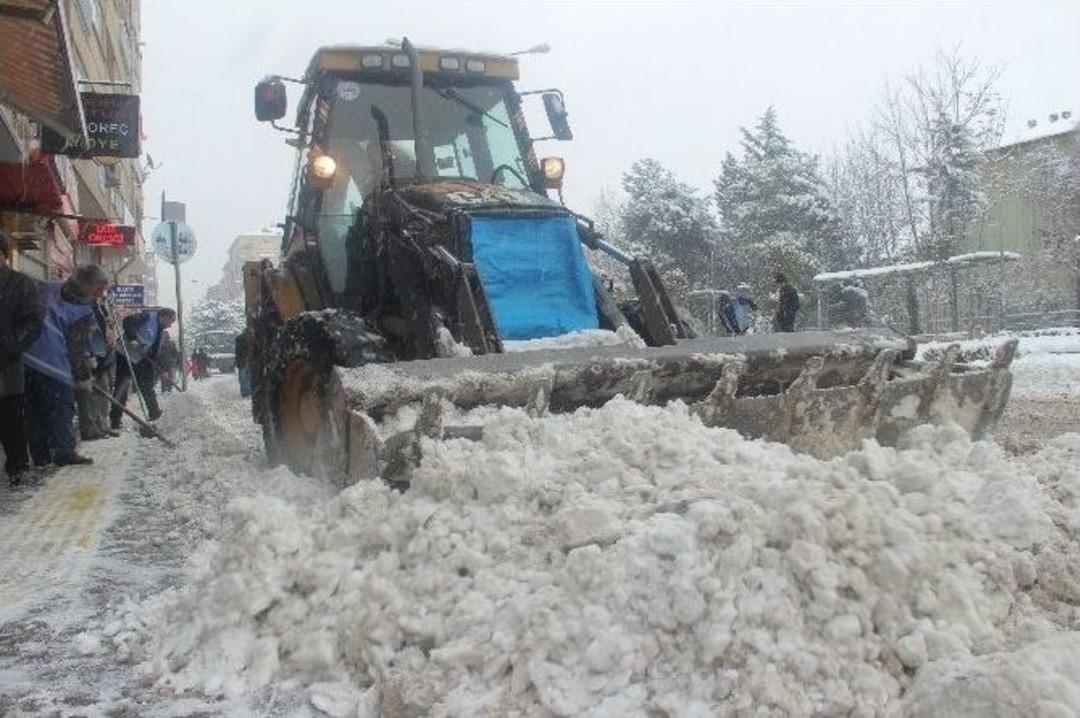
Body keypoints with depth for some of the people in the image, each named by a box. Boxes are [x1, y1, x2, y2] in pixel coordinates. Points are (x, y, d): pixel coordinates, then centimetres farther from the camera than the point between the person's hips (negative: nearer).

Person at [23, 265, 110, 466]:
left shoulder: (49, 289, 9)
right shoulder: (82, 313, -11)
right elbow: (77, 348, -9)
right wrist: (85, 376, 2)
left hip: (27, 358, 7)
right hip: (55, 367, -7)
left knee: (35, 409, 14)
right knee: (62, 409, 5)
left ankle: (40, 454, 20)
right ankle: (64, 453, 8)